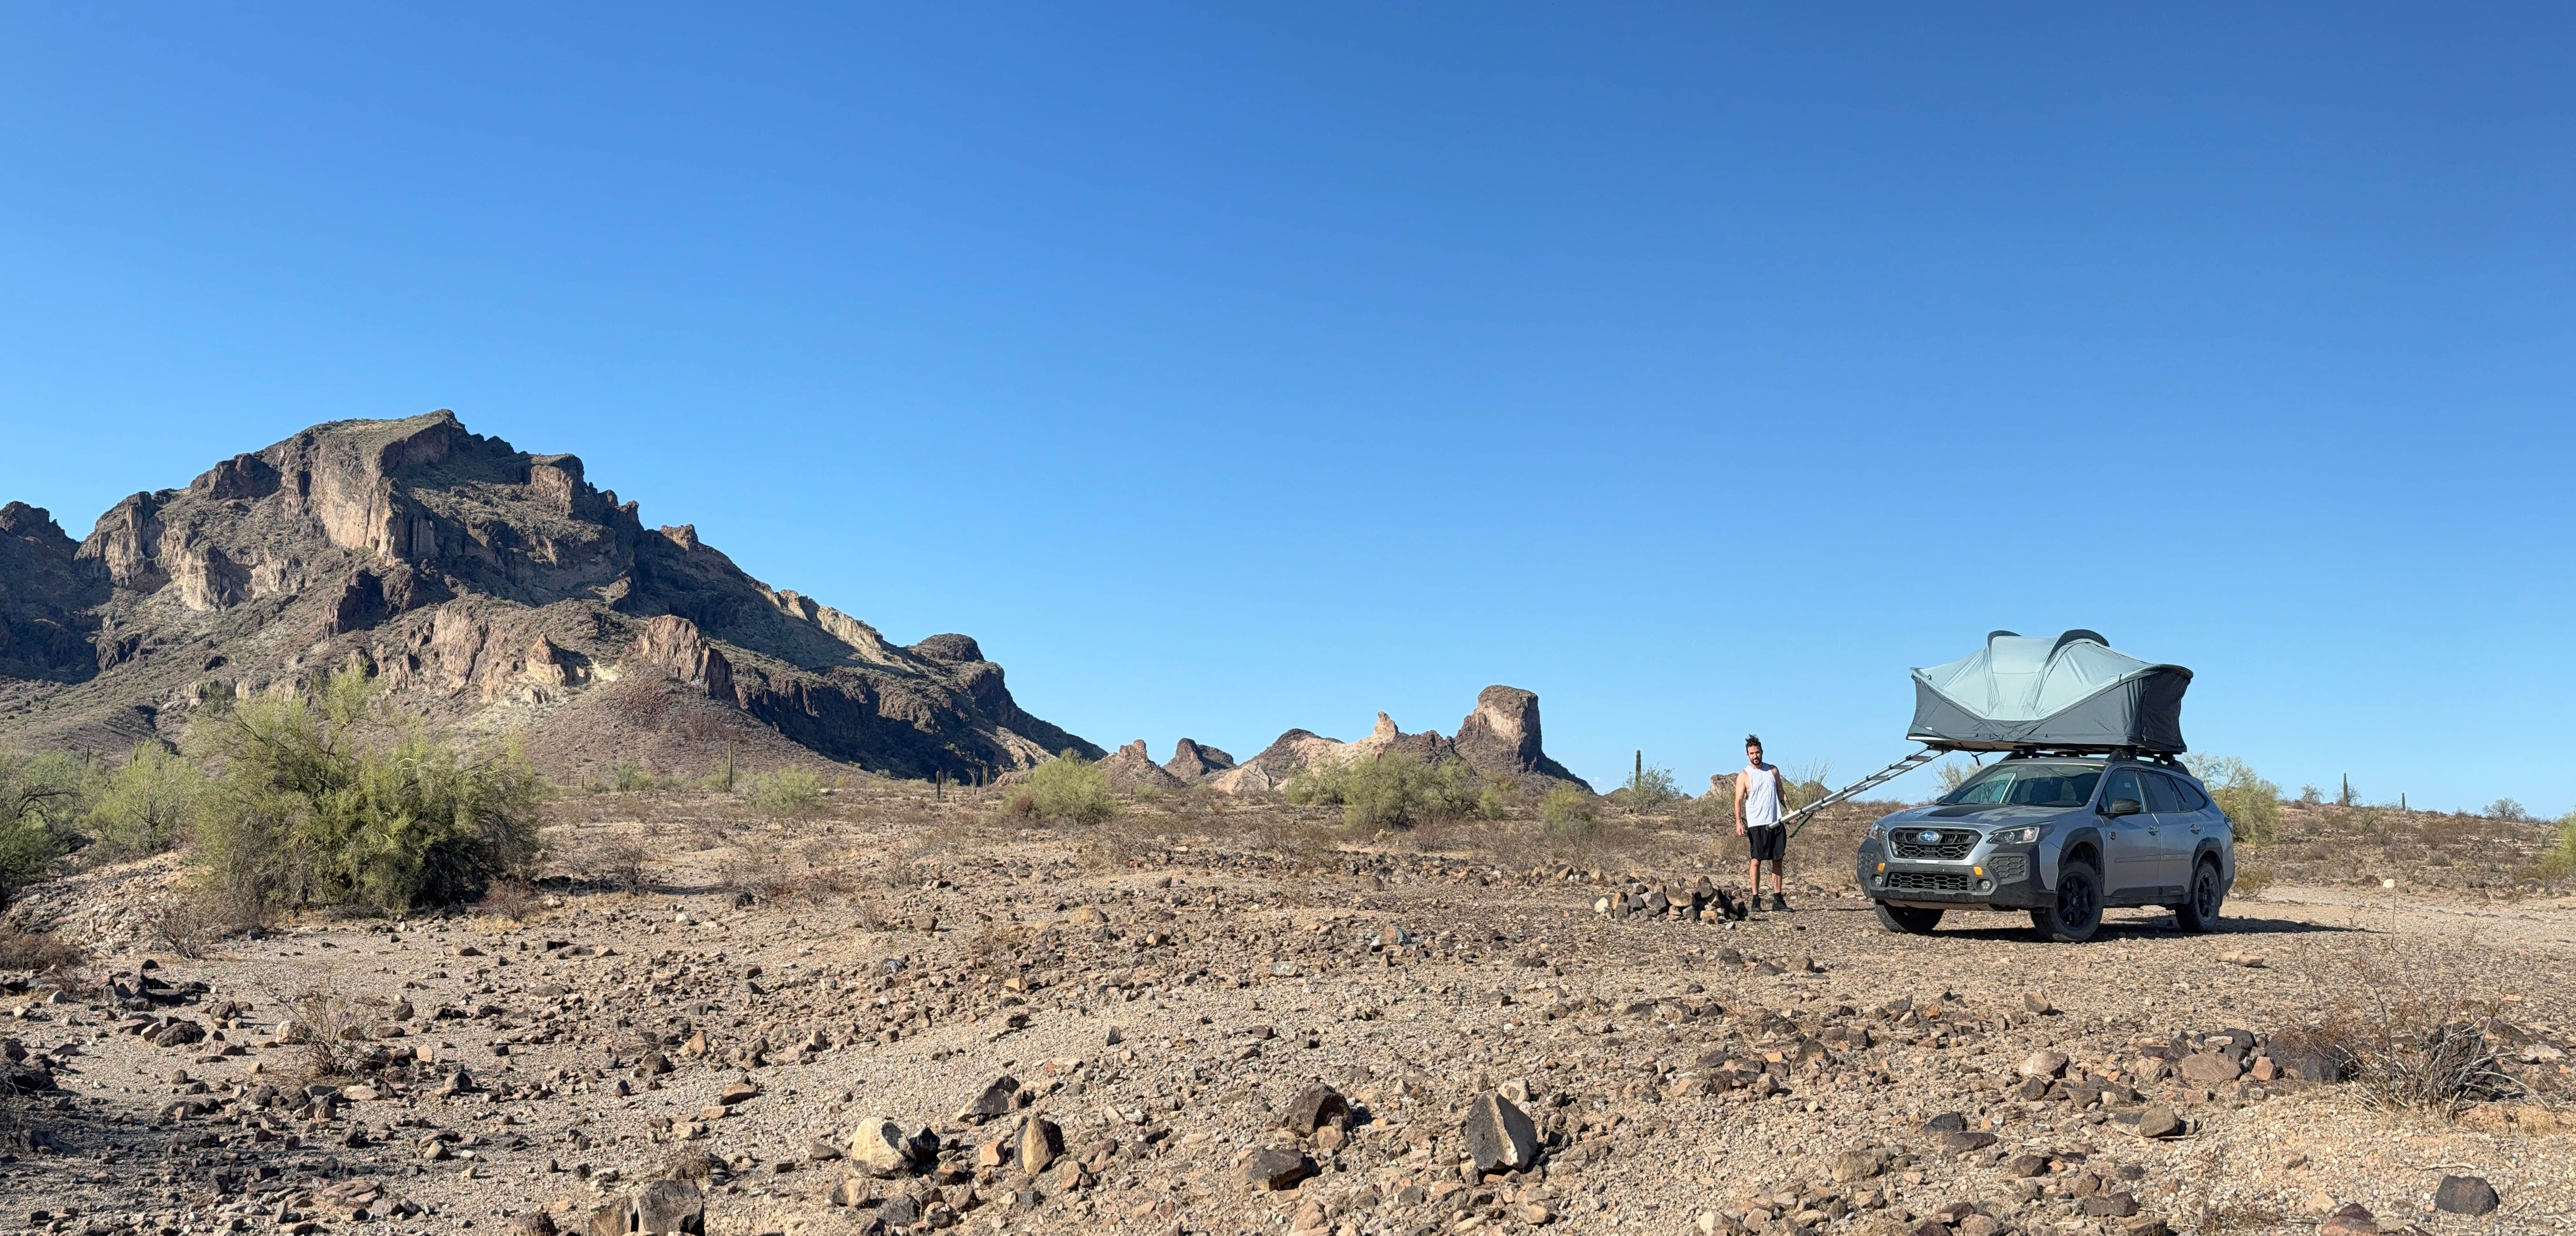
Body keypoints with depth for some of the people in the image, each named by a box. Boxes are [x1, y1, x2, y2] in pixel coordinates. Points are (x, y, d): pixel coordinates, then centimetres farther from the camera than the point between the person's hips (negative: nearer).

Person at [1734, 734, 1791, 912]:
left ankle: (1778, 900, 9)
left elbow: (1781, 792, 19)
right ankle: (1755, 899, 0)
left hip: (1777, 823, 4)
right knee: (1757, 861, -4)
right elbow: (1739, 800, -5)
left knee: (1778, 861, 4)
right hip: (1757, 825, -4)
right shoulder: (1744, 776, -1)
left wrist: (1789, 810, 5)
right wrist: (1738, 822, -17)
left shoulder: (1773, 770, 12)